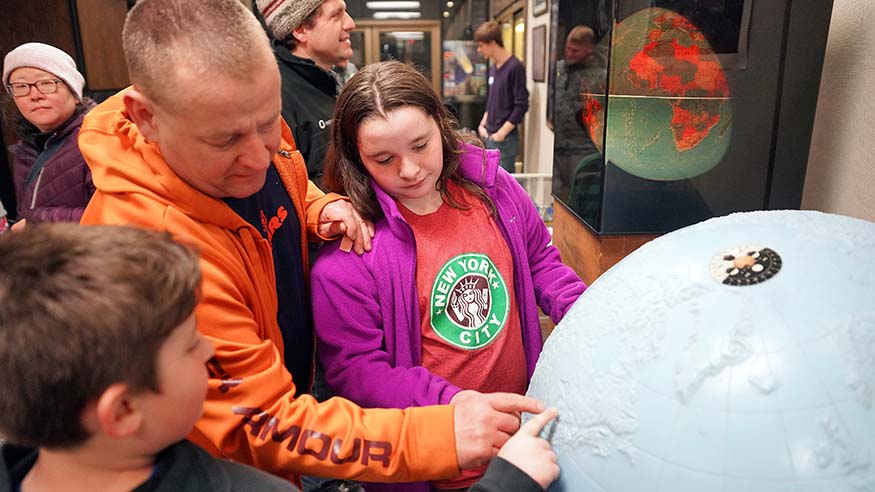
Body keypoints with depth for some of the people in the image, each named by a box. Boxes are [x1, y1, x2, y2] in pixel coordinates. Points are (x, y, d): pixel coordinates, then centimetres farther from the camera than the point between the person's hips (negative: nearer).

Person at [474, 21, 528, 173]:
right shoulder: (493, 68, 12)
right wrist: (483, 124, 9)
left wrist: (502, 133, -16)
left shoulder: (515, 67, -13)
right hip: (489, 137, 8)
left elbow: (521, 106, -15)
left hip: (505, 139, -8)